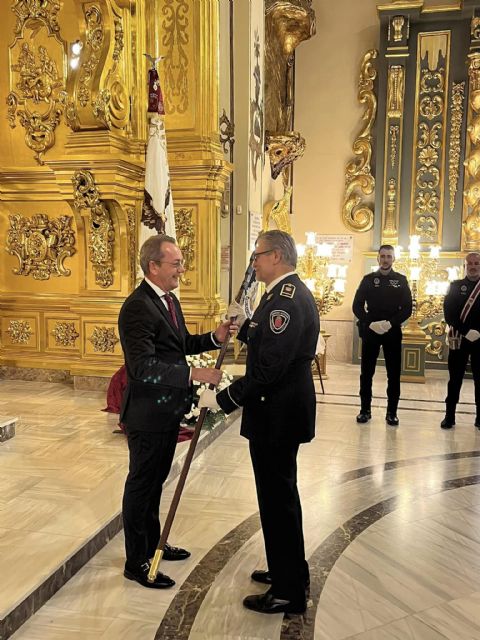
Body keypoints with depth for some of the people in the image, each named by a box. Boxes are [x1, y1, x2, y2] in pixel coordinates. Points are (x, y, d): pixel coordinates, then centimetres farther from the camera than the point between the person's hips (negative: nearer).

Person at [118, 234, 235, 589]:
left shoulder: (168, 299, 8)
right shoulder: (137, 307, -23)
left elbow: (181, 343, 16)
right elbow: (143, 367, -30)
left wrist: (214, 338, -2)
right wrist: (194, 374, -31)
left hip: (168, 410, 9)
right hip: (147, 413, -9)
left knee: (156, 480, 22)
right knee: (142, 484, 6)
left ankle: (152, 543, 40)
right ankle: (137, 562, 22)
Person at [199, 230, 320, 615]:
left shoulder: (285, 300, -23)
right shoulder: (291, 292, 11)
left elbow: (268, 369, -28)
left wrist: (222, 399, -21)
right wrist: (244, 324, 6)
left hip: (277, 417, -11)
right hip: (283, 411, 11)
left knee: (278, 499, 3)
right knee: (282, 495, 22)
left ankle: (289, 592, 20)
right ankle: (289, 571, 40)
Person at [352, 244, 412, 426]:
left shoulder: (401, 280, 6)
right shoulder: (368, 279, 6)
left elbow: (407, 309, 2)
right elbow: (357, 306, 2)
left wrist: (391, 323, -14)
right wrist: (370, 323, -13)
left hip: (393, 332, 0)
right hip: (370, 331, 0)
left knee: (394, 373, 3)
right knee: (366, 372, 4)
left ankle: (392, 412, 12)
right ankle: (365, 409, 14)